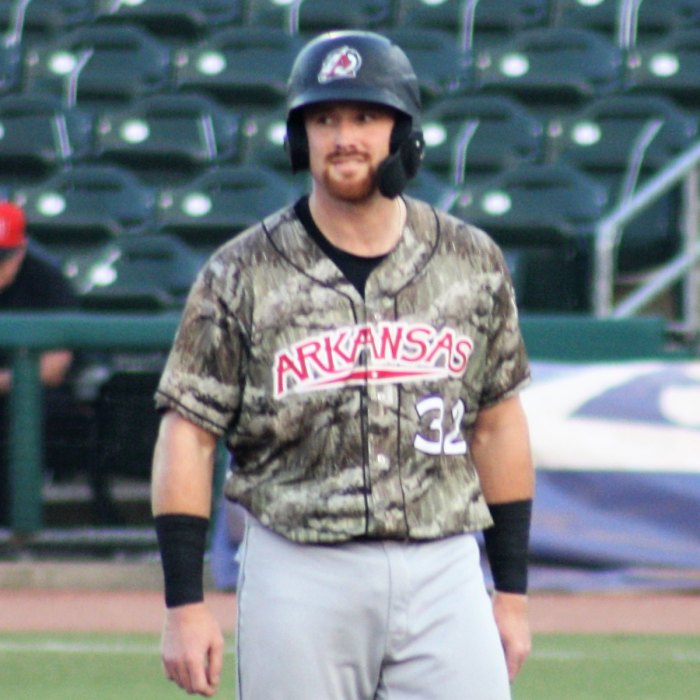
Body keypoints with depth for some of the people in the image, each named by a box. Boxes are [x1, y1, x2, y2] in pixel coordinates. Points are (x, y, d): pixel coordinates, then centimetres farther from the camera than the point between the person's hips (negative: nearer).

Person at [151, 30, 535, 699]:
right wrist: (184, 604, -8)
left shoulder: (472, 263, 7)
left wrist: (512, 592, 11)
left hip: (442, 572, 2)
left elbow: (497, 423, 13)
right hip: (298, 578, -2)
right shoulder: (241, 274, -1)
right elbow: (188, 435, -2)